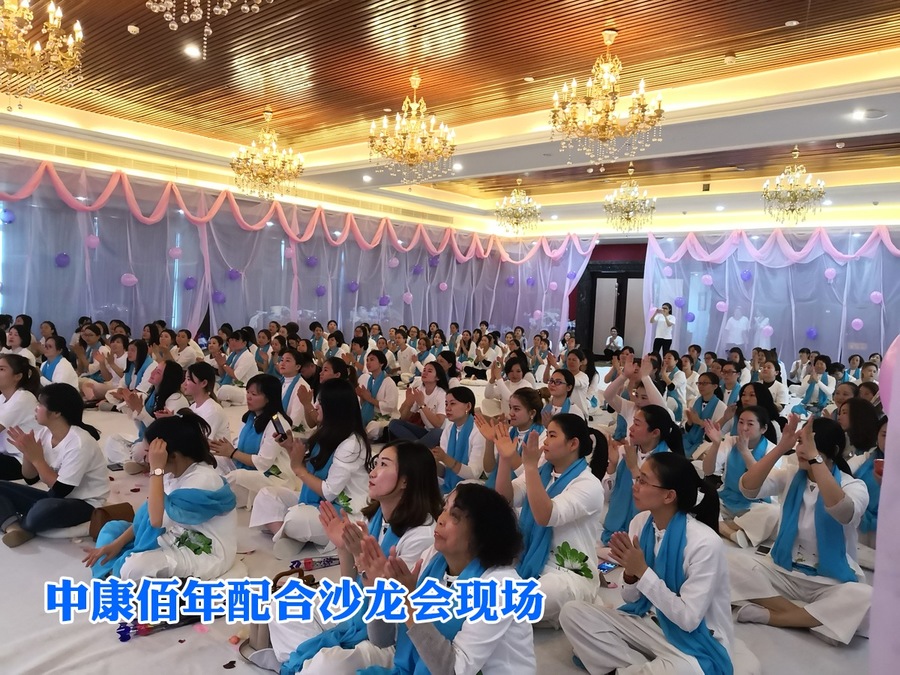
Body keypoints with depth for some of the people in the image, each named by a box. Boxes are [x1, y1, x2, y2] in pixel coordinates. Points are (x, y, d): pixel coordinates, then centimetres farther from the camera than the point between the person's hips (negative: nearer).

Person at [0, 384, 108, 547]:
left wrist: (37, 458, -20)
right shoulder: (45, 433, -1)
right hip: (55, 498, 8)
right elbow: (30, 479, 6)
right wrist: (27, 453, -12)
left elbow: (61, 490, -22)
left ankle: (22, 527, -4)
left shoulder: (80, 443, -24)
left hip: (83, 504, -8)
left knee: (43, 509, -37)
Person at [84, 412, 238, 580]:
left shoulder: (203, 480, -25)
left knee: (135, 567, -31)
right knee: (113, 528, 11)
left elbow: (158, 519, -32)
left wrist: (156, 469, -29)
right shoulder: (175, 473, 2)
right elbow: (148, 516, 10)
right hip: (178, 540, 9)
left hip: (207, 553, -9)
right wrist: (117, 543, 0)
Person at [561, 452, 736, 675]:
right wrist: (630, 573, -20)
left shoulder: (704, 542, -24)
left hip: (697, 642, -5)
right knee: (573, 612, -8)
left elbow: (689, 619, -23)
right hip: (650, 622, 6)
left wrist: (642, 570, -26)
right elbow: (631, 598, 2)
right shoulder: (640, 522, -6)